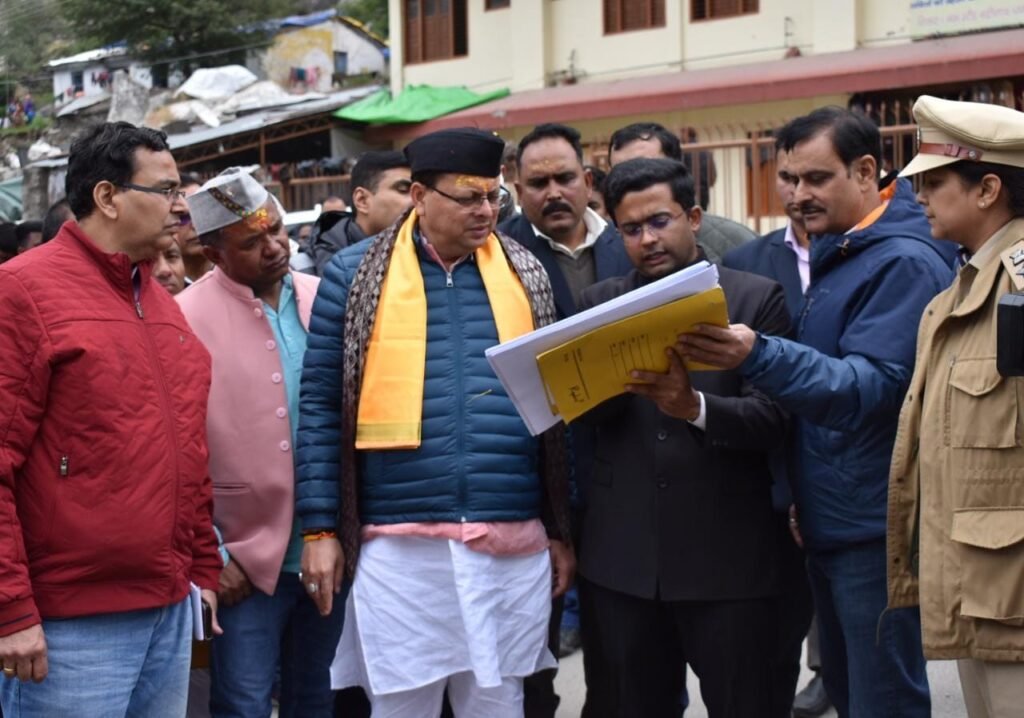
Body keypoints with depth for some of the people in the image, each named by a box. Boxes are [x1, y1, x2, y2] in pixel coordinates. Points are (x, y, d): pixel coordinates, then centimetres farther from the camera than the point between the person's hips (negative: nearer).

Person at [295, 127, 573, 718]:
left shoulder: (526, 275, 9)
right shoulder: (356, 273, 2)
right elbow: (322, 405, 2)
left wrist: (562, 529, 10)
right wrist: (320, 528, -3)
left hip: (513, 545, 2)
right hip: (398, 546, -2)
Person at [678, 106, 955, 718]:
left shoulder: (904, 263, -15)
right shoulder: (833, 255, 15)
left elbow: (871, 387, -25)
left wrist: (759, 357, -38)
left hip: (876, 534, -9)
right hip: (828, 529, 9)